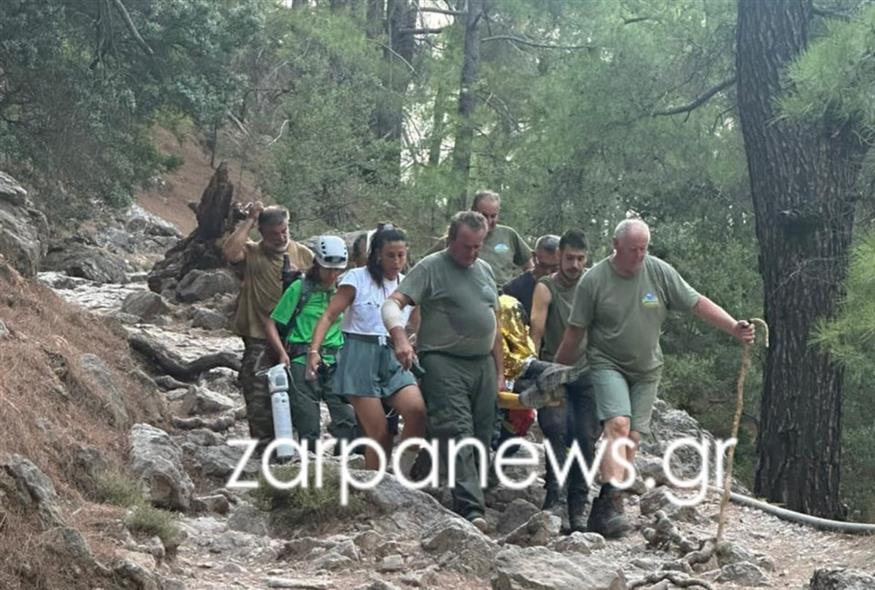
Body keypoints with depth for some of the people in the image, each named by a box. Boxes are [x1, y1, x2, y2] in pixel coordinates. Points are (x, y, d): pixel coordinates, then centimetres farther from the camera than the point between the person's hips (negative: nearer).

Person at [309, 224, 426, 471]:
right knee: (380, 433, -9)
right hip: (361, 358, -4)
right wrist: (314, 350, -20)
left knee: (417, 411, -21)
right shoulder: (357, 278, -3)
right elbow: (329, 315, -9)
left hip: (394, 360, 4)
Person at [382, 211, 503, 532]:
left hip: (483, 364, 7)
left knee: (481, 438, 6)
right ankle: (471, 509, -26)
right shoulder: (430, 268, -2)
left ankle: (470, 504, 13)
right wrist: (400, 338, -32)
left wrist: (499, 370, 20)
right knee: (457, 434, -18)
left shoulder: (485, 271, 19)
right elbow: (393, 304, -13)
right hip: (444, 364, -7)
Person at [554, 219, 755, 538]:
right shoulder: (594, 280, -11)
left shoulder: (659, 272, -5)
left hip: (646, 370, 4)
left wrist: (734, 327, -14)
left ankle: (601, 512, 9)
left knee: (632, 438, 2)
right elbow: (575, 332, -4)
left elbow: (698, 303, -3)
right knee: (617, 424, -23)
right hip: (608, 364, -4)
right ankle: (612, 504, -30)